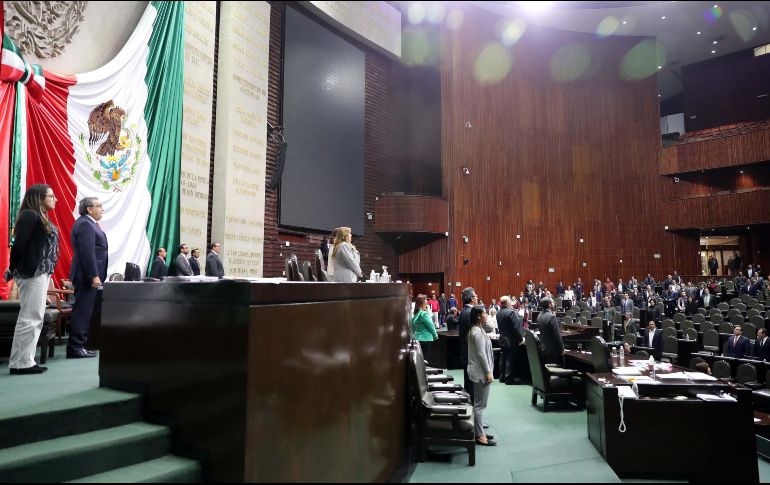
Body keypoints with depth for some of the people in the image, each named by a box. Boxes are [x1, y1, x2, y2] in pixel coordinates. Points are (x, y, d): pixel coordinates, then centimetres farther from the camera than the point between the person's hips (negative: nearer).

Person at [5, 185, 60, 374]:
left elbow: (41, 247, 13)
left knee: (35, 319, 11)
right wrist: (12, 269, -6)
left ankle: (25, 361, 16)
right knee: (29, 319, -7)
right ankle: (20, 363, -1)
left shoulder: (41, 218, 18)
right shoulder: (29, 216, -10)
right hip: (32, 273, -10)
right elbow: (19, 244, -15)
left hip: (41, 273, 10)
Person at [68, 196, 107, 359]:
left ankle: (79, 345, 18)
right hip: (87, 276, -10)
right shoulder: (85, 224, -14)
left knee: (84, 311, 12)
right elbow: (87, 252, -22)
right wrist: (94, 276, -23)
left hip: (89, 276, 10)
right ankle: (75, 348, -1)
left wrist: (96, 275, 21)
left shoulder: (88, 223, 18)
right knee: (82, 311, -6)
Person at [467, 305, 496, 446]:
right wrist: (488, 372, -18)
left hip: (478, 371, 10)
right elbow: (481, 354, -22)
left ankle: (479, 431, 24)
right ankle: (480, 436, 2)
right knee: (480, 404, -4)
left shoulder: (475, 330, 12)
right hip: (481, 372, -10)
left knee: (478, 403, 16)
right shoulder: (478, 332, -19)